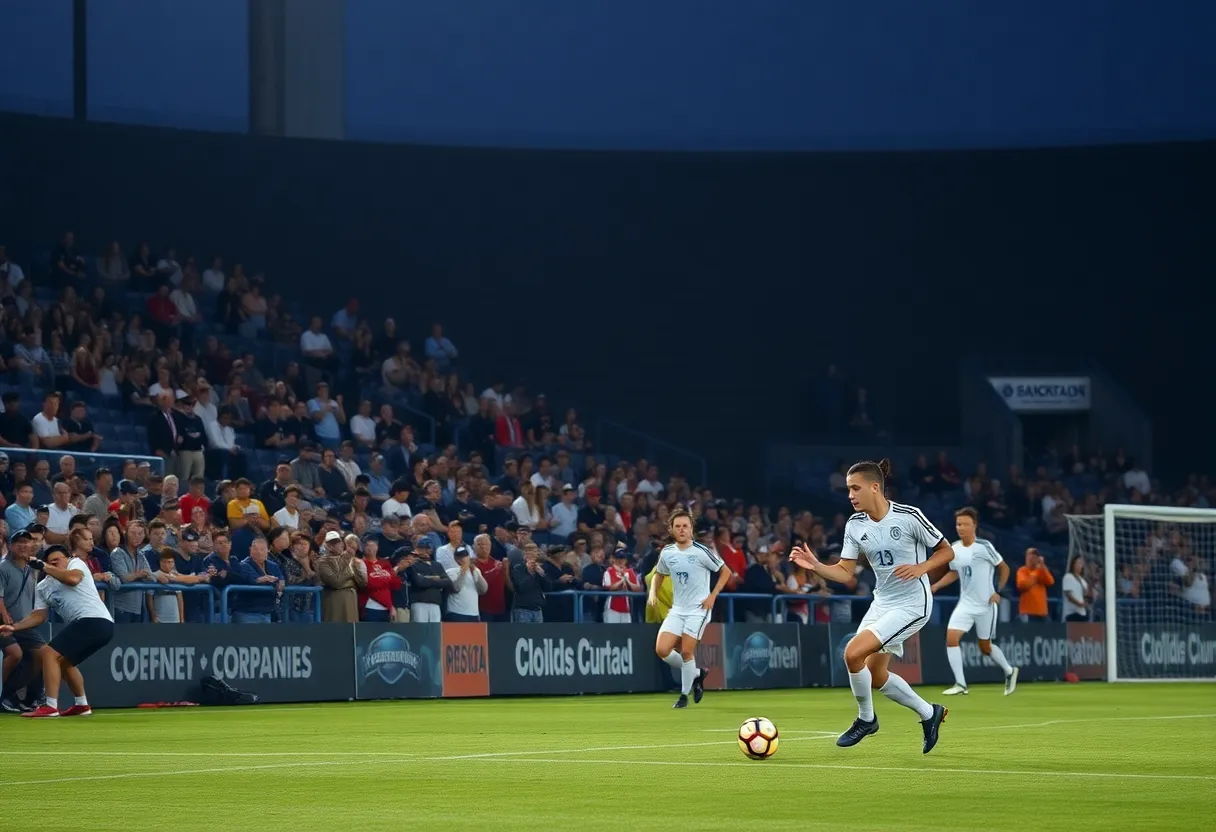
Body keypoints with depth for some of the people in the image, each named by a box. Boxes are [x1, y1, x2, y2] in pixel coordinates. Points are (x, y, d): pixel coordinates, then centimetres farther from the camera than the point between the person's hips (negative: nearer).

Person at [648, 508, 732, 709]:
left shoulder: (701, 551, -11)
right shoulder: (667, 553, 3)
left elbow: (725, 572, -2)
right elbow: (659, 574, 22)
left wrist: (713, 596, -10)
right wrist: (653, 592, 3)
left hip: (698, 609, -5)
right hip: (677, 609, 5)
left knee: (686, 651, -11)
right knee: (662, 649, -7)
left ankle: (685, 694, 8)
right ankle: (696, 674, 16)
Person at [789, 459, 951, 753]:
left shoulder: (909, 517, -16)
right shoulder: (855, 525, 1)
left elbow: (946, 552, -7)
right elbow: (844, 572, 2)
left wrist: (920, 568, -23)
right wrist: (815, 566, -15)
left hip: (911, 605, -8)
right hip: (881, 603, 8)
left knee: (853, 652, -20)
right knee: (875, 676, 12)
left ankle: (866, 719, 3)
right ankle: (929, 713, 33)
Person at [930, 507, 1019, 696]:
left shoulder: (984, 547, -14)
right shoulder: (954, 549, 1)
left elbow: (1004, 568, -3)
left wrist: (998, 591, -8)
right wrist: (935, 586, 5)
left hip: (986, 605, -5)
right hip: (965, 603, 5)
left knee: (985, 647, 6)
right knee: (951, 637, -14)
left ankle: (1009, 671, 33)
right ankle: (960, 684, -8)